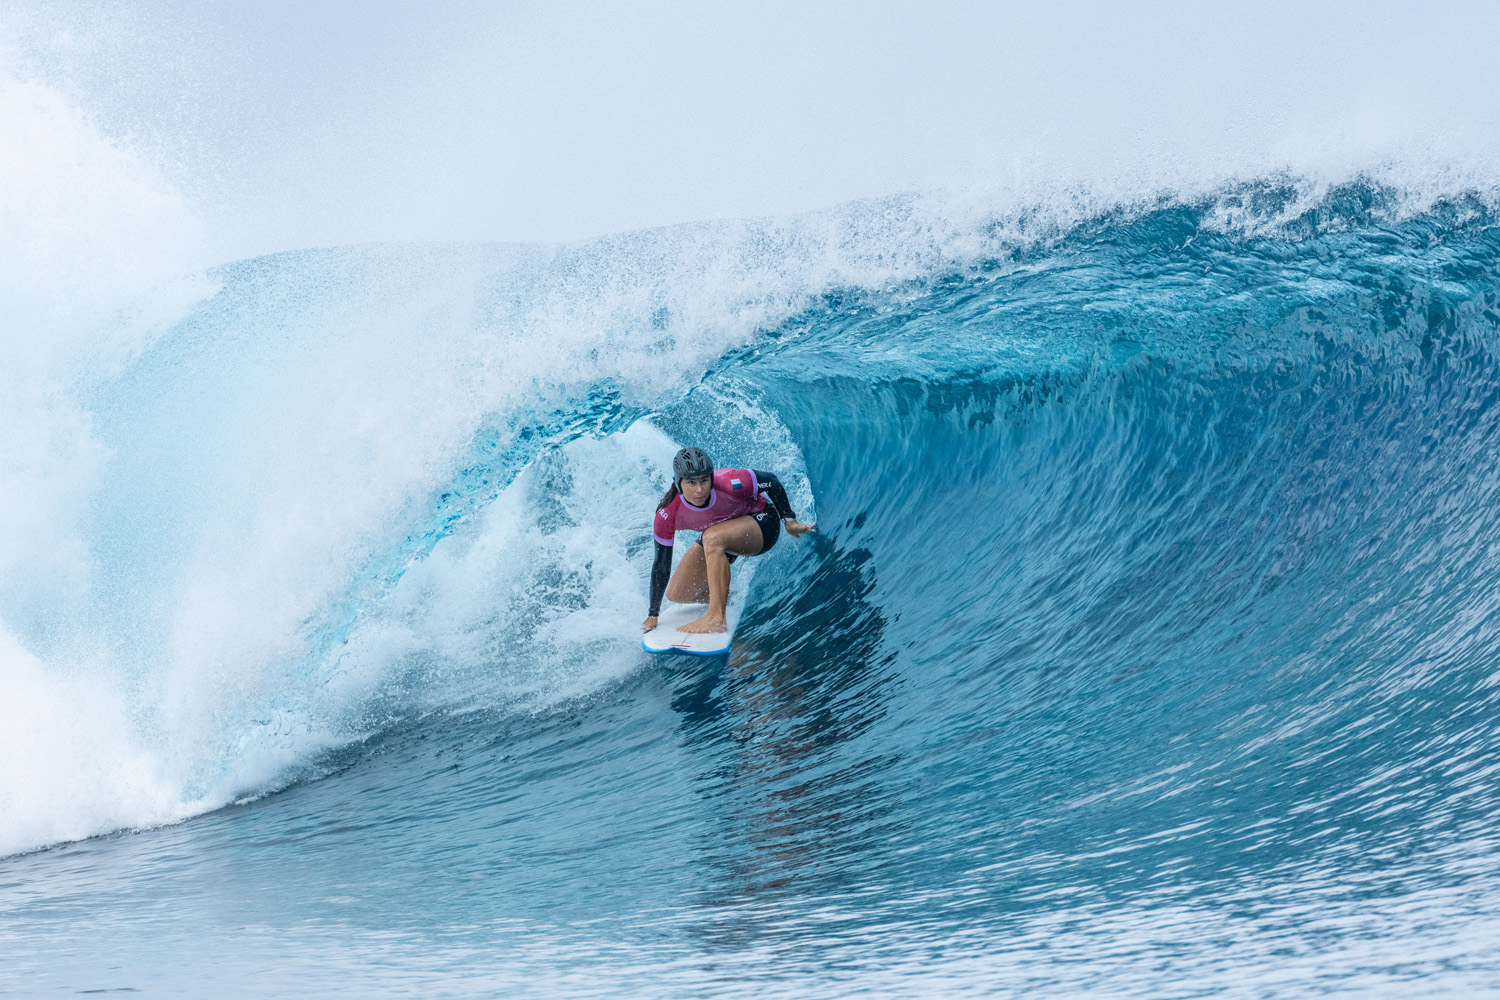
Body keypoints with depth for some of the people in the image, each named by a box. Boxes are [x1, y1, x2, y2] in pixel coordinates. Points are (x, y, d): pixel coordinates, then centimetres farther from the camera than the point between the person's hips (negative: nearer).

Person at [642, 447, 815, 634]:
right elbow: (661, 565, -15)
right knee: (677, 595, -3)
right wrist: (653, 615, -9)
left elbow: (771, 481, -15)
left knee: (712, 537, -36)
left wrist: (789, 520, -12)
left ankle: (716, 619, -34)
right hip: (719, 536, 5)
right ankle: (723, 595, 28)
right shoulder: (668, 515, -27)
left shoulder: (730, 484, -36)